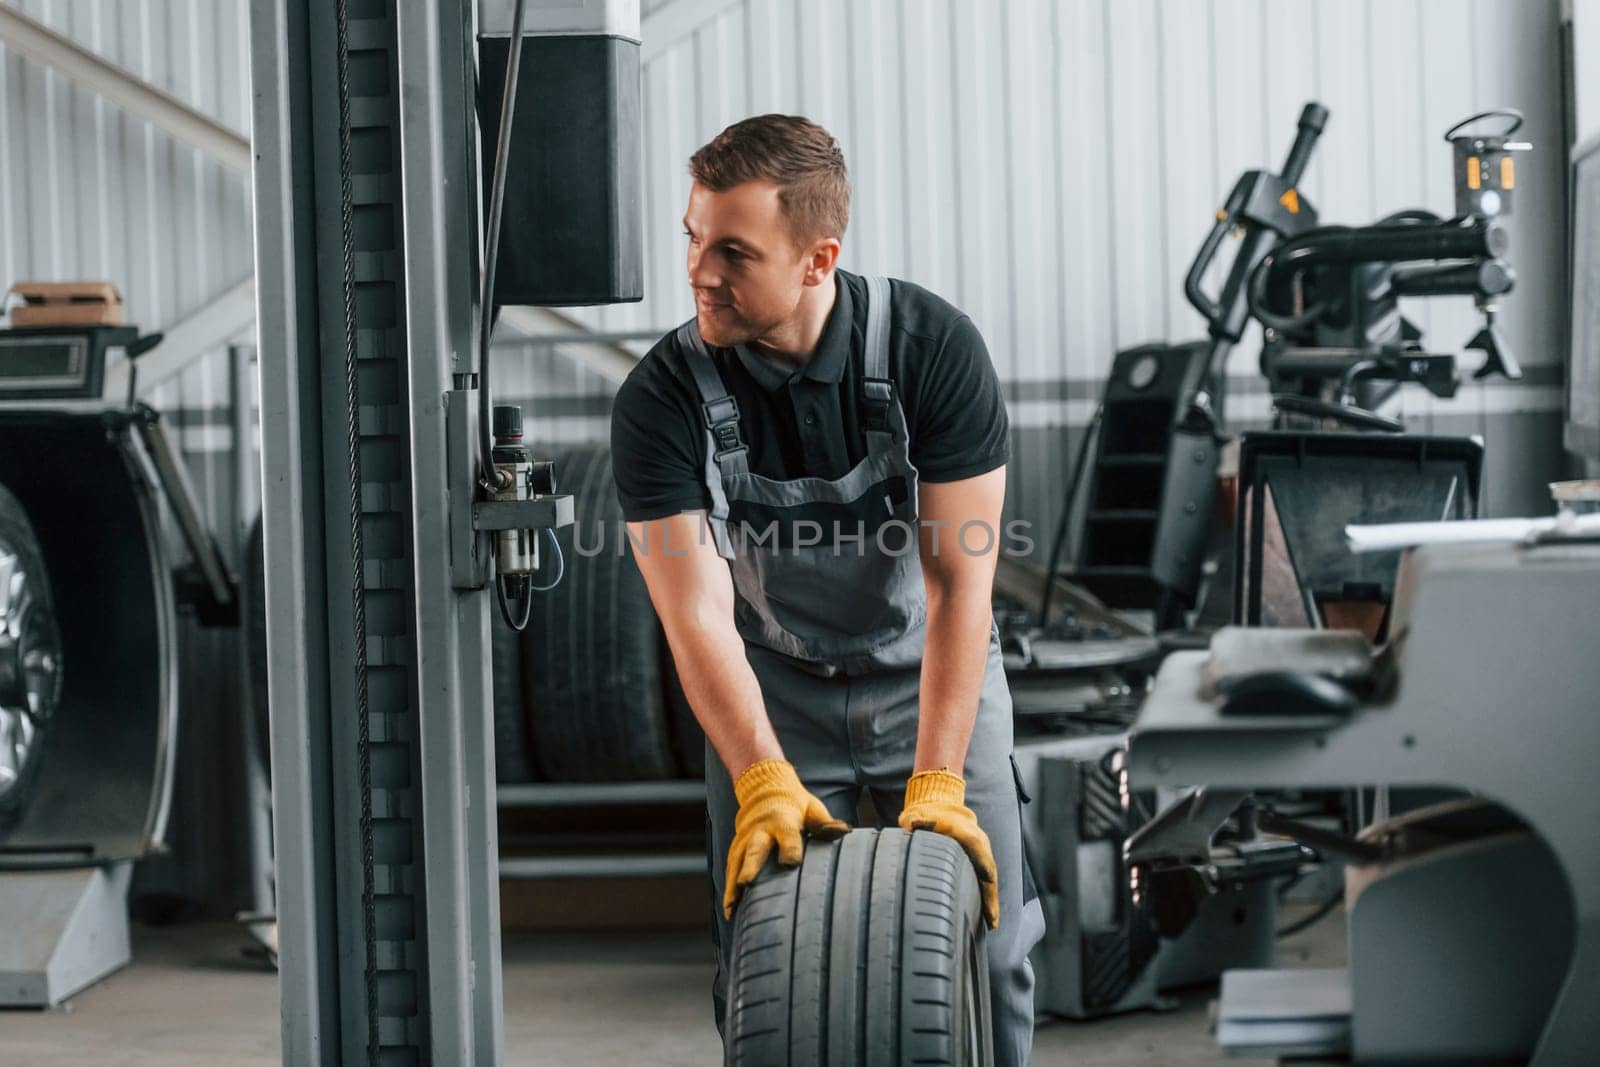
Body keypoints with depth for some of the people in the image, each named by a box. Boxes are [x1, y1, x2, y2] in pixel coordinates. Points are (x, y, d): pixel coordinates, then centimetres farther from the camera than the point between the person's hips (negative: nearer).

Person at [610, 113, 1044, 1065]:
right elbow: (699, 615, -25)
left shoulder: (934, 348, -22)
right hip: (772, 700, 1)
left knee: (989, 946, -4)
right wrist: (767, 783, -39)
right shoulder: (663, 400, -20)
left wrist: (936, 785, -31)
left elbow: (959, 583, -24)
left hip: (932, 678, 0)